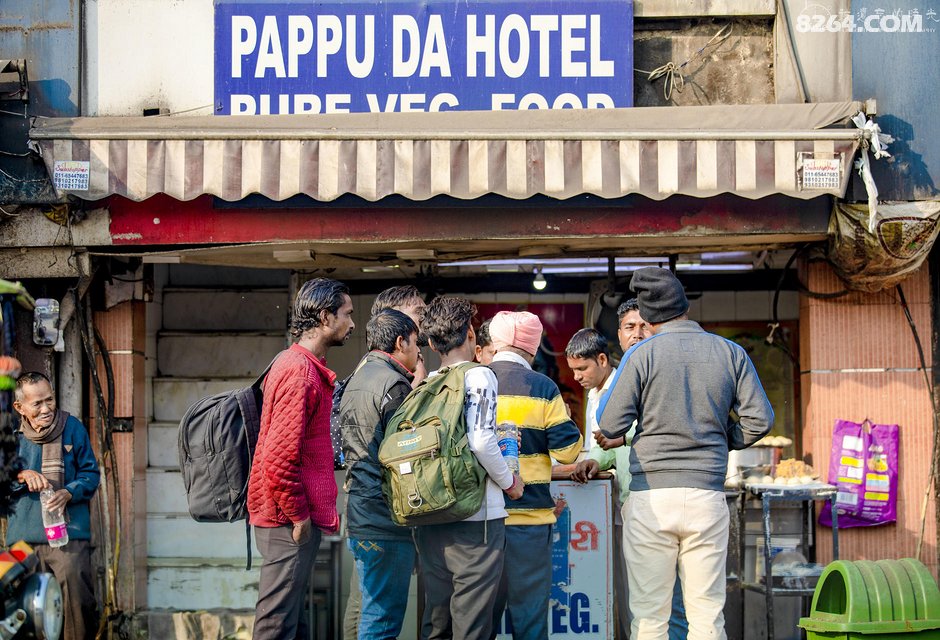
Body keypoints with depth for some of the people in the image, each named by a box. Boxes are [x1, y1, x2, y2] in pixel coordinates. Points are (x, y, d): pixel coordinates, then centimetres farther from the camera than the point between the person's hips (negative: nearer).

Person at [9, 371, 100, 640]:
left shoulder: (73, 427, 2)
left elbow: (91, 472, 6)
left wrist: (69, 492, -13)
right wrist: (23, 475, -13)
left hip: (69, 533, -2)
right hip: (24, 535, 2)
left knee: (78, 598, -11)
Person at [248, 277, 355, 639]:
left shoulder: (305, 366, 16)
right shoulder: (300, 372, -17)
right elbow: (278, 459, -23)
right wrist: (299, 515, -16)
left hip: (294, 518, 10)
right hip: (290, 524, -10)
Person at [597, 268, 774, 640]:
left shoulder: (641, 355, -3)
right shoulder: (730, 353, 6)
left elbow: (610, 426, -4)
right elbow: (760, 420, 3)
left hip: (651, 496, -2)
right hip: (708, 496, 2)